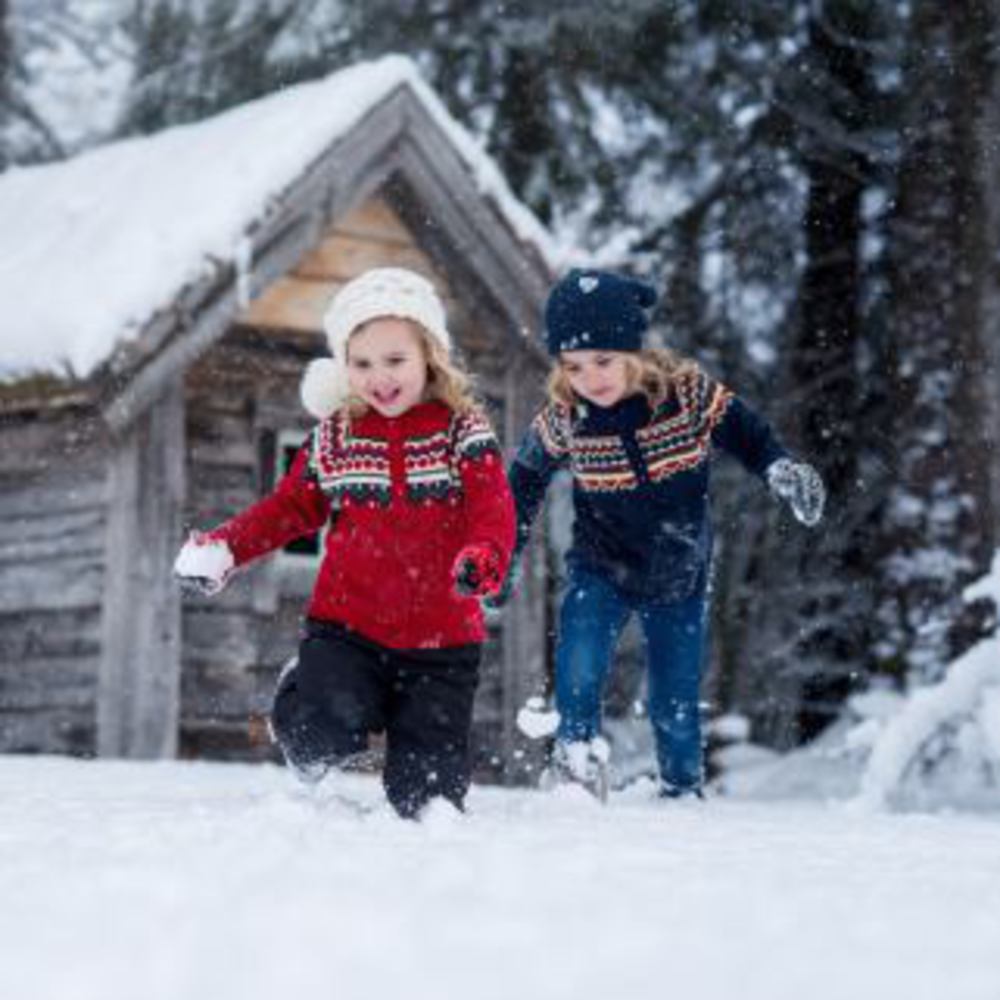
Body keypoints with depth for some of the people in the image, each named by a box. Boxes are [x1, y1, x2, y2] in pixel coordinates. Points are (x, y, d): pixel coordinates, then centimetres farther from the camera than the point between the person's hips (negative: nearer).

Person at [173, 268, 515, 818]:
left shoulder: (464, 431, -2)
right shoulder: (333, 439, 5)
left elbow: (493, 509, -14)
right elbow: (292, 506, 15)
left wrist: (483, 557, -37)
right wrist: (224, 547, 1)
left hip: (440, 640, -1)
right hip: (347, 628, 1)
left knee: (422, 791, -2)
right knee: (323, 732, -25)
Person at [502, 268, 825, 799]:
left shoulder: (687, 391, -19)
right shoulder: (563, 419, -16)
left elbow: (743, 431, -3)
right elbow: (526, 479, 2)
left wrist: (782, 469, -22)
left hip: (680, 576, 1)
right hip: (601, 571, 0)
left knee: (676, 705, 8)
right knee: (578, 675, -23)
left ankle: (683, 791, 30)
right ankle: (578, 757, 0)